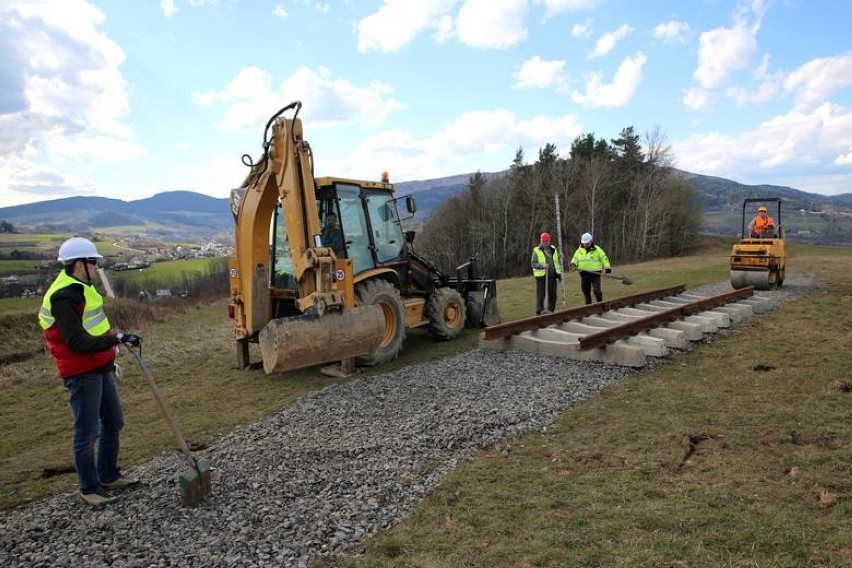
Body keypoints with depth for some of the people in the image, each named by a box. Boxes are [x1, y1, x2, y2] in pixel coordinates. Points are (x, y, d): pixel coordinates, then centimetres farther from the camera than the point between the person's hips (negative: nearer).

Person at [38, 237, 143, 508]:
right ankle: (89, 489, 17)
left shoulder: (80, 288, 11)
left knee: (113, 423, 18)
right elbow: (77, 342, -27)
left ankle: (109, 475, 33)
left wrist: (110, 358, 24)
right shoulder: (63, 297, -20)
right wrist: (117, 338, -31)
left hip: (100, 369, 10)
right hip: (82, 375, -10)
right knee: (87, 433, 2)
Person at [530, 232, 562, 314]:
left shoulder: (554, 249, 11)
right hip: (541, 277, -4)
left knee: (552, 295, 8)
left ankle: (550, 311, 21)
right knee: (540, 296, -3)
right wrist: (542, 265, -24)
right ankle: (539, 313, 5)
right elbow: (533, 263, -7)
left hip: (552, 276, 4)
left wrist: (559, 273, 16)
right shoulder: (536, 251, -3)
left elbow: (558, 261, 20)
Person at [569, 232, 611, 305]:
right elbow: (574, 259, 13)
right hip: (584, 274, 4)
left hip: (595, 274, -3)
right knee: (586, 292, 9)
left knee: (597, 291, -8)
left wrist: (608, 271, -10)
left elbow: (604, 259, -1)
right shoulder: (579, 250, 9)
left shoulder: (597, 250, -1)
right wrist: (573, 265, -11)